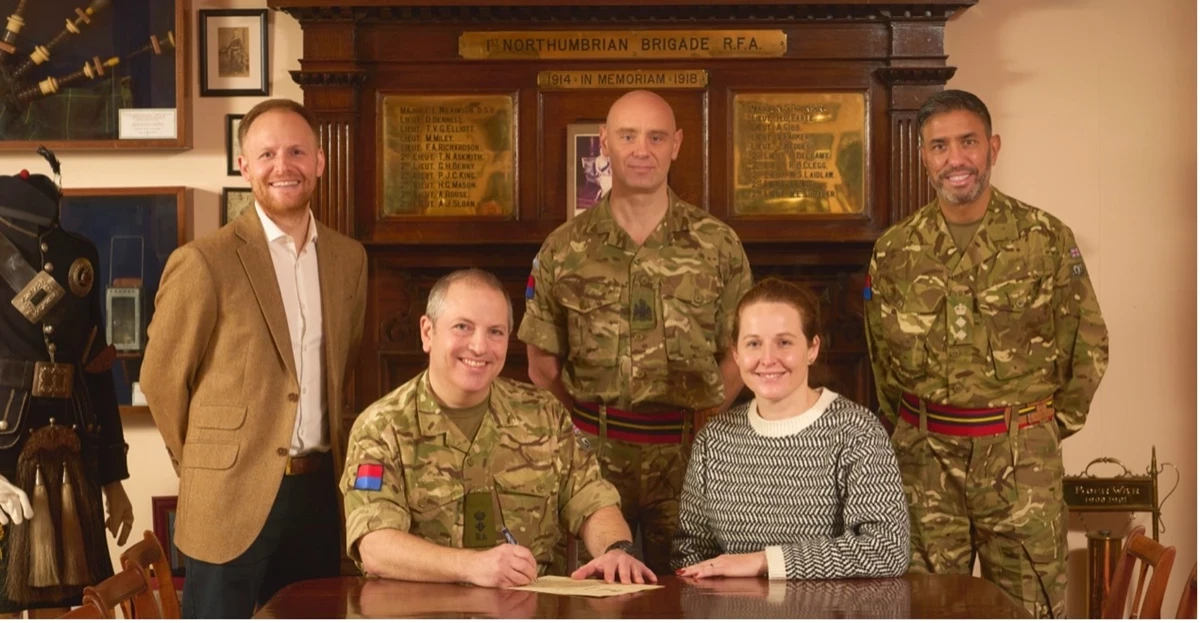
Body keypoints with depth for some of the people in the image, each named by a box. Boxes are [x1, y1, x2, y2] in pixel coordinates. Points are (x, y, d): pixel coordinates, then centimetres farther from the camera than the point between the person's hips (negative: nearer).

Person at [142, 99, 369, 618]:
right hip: (233, 499, -5)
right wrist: (209, 466, 5)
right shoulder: (205, 262, -10)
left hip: (321, 493, 5)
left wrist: (335, 457, 14)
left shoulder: (348, 258, 7)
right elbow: (161, 381, -3)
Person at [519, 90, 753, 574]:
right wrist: (576, 427, 1)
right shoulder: (565, 249, 4)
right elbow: (542, 362, 9)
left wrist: (707, 419, -3)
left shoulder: (718, 245, 3)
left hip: (688, 457, 0)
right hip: (592, 455, 0)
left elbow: (737, 353, 7)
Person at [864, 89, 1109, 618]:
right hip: (925, 461, 2)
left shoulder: (1047, 239, -3)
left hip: (1022, 460, -1)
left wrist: (1053, 425, 6)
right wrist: (908, 434, 11)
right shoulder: (895, 251, 2)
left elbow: (1087, 346, 5)